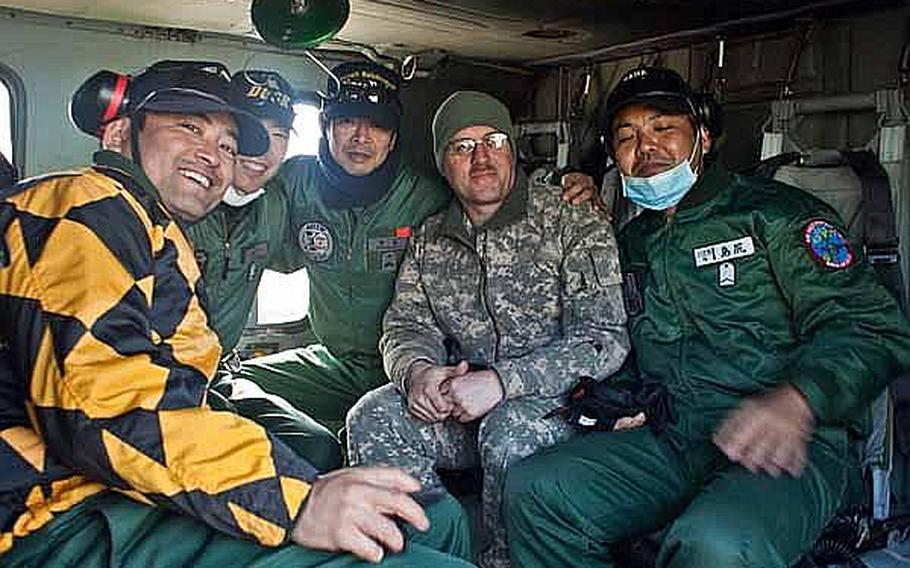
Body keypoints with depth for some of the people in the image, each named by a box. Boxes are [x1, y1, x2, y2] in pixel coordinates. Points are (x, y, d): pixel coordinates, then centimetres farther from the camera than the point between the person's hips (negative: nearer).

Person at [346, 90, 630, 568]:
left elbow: (604, 339, -13)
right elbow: (405, 326, 9)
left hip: (554, 400, -4)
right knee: (371, 420, -18)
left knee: (508, 435, -34)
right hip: (457, 404, 4)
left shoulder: (575, 225, -6)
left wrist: (500, 380, -23)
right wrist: (417, 370, -17)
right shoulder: (429, 239, 11)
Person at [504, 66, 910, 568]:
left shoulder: (774, 212, 0)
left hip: (785, 450, -5)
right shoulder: (631, 243, 18)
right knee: (532, 490, -13)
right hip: (669, 442, 6)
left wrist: (796, 398, -27)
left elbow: (870, 326, -9)